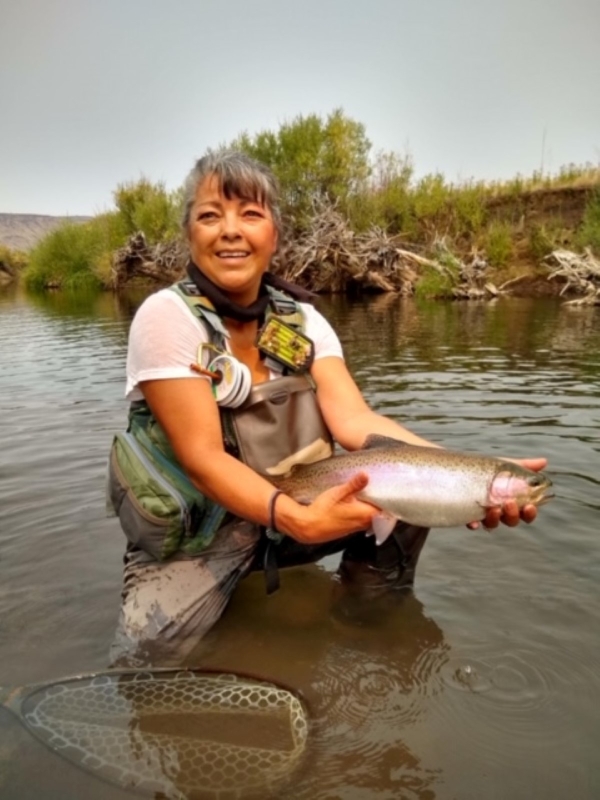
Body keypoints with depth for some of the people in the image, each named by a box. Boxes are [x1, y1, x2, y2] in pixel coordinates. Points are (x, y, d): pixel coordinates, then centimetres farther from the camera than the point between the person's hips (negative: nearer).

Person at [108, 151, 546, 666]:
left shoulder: (302, 320, -4)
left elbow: (353, 418, -17)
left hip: (295, 504, 4)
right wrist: (300, 520, -39)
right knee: (149, 653, -25)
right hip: (190, 535, -3)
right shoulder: (166, 316, -17)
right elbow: (202, 458, -23)